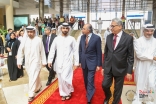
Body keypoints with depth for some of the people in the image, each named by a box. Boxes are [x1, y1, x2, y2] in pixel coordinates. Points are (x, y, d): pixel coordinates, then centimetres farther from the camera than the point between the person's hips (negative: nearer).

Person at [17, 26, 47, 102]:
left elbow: (42, 51, -1)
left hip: (36, 61, -4)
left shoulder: (38, 40, -7)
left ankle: (31, 94, 4)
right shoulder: (24, 40, 0)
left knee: (33, 77, -6)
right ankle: (38, 86, 43)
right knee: (34, 76, 17)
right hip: (27, 62, 4)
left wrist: (44, 61, 2)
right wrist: (19, 61, 2)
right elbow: (20, 51, 4)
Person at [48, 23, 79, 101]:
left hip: (67, 62, -3)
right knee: (60, 79, 11)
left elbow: (75, 51, -1)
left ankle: (69, 91, 17)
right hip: (58, 62, 3)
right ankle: (63, 93, 29)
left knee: (65, 78, -11)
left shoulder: (72, 39, -2)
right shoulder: (56, 39, 3)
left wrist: (76, 62, -2)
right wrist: (50, 60, -1)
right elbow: (52, 50, 5)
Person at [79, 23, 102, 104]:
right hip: (83, 62, 5)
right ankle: (89, 92, 39)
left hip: (92, 62, -5)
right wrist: (80, 61, 8)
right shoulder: (82, 37, 1)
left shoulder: (96, 38, -13)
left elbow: (99, 52, -9)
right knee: (86, 80, 16)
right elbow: (80, 50, 8)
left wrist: (98, 64, -9)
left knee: (90, 81, -3)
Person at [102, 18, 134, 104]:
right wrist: (103, 66, 8)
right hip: (108, 67, 3)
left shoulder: (128, 38, -10)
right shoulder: (109, 37, 3)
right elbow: (106, 53, 8)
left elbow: (130, 56, -8)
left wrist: (129, 71, -8)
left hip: (120, 68, -3)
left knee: (118, 89, 11)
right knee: (105, 85, 7)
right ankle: (108, 96, 40)